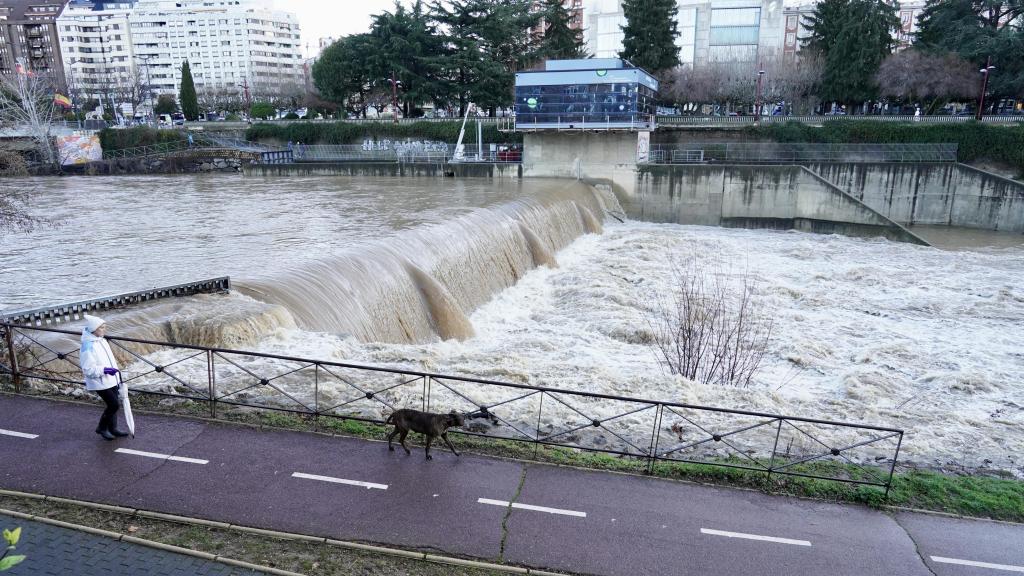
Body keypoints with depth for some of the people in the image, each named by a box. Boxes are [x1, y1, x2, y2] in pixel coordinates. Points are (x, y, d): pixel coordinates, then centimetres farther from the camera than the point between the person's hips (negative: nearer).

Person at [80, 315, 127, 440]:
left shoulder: (102, 340, 7)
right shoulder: (88, 347, -21)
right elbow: (88, 369, -23)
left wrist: (115, 369, 22)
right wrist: (104, 370, -29)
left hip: (111, 380, 9)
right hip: (100, 383, -9)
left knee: (113, 404, 14)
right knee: (113, 405, -7)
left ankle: (113, 429, 28)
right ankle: (101, 428, 13)